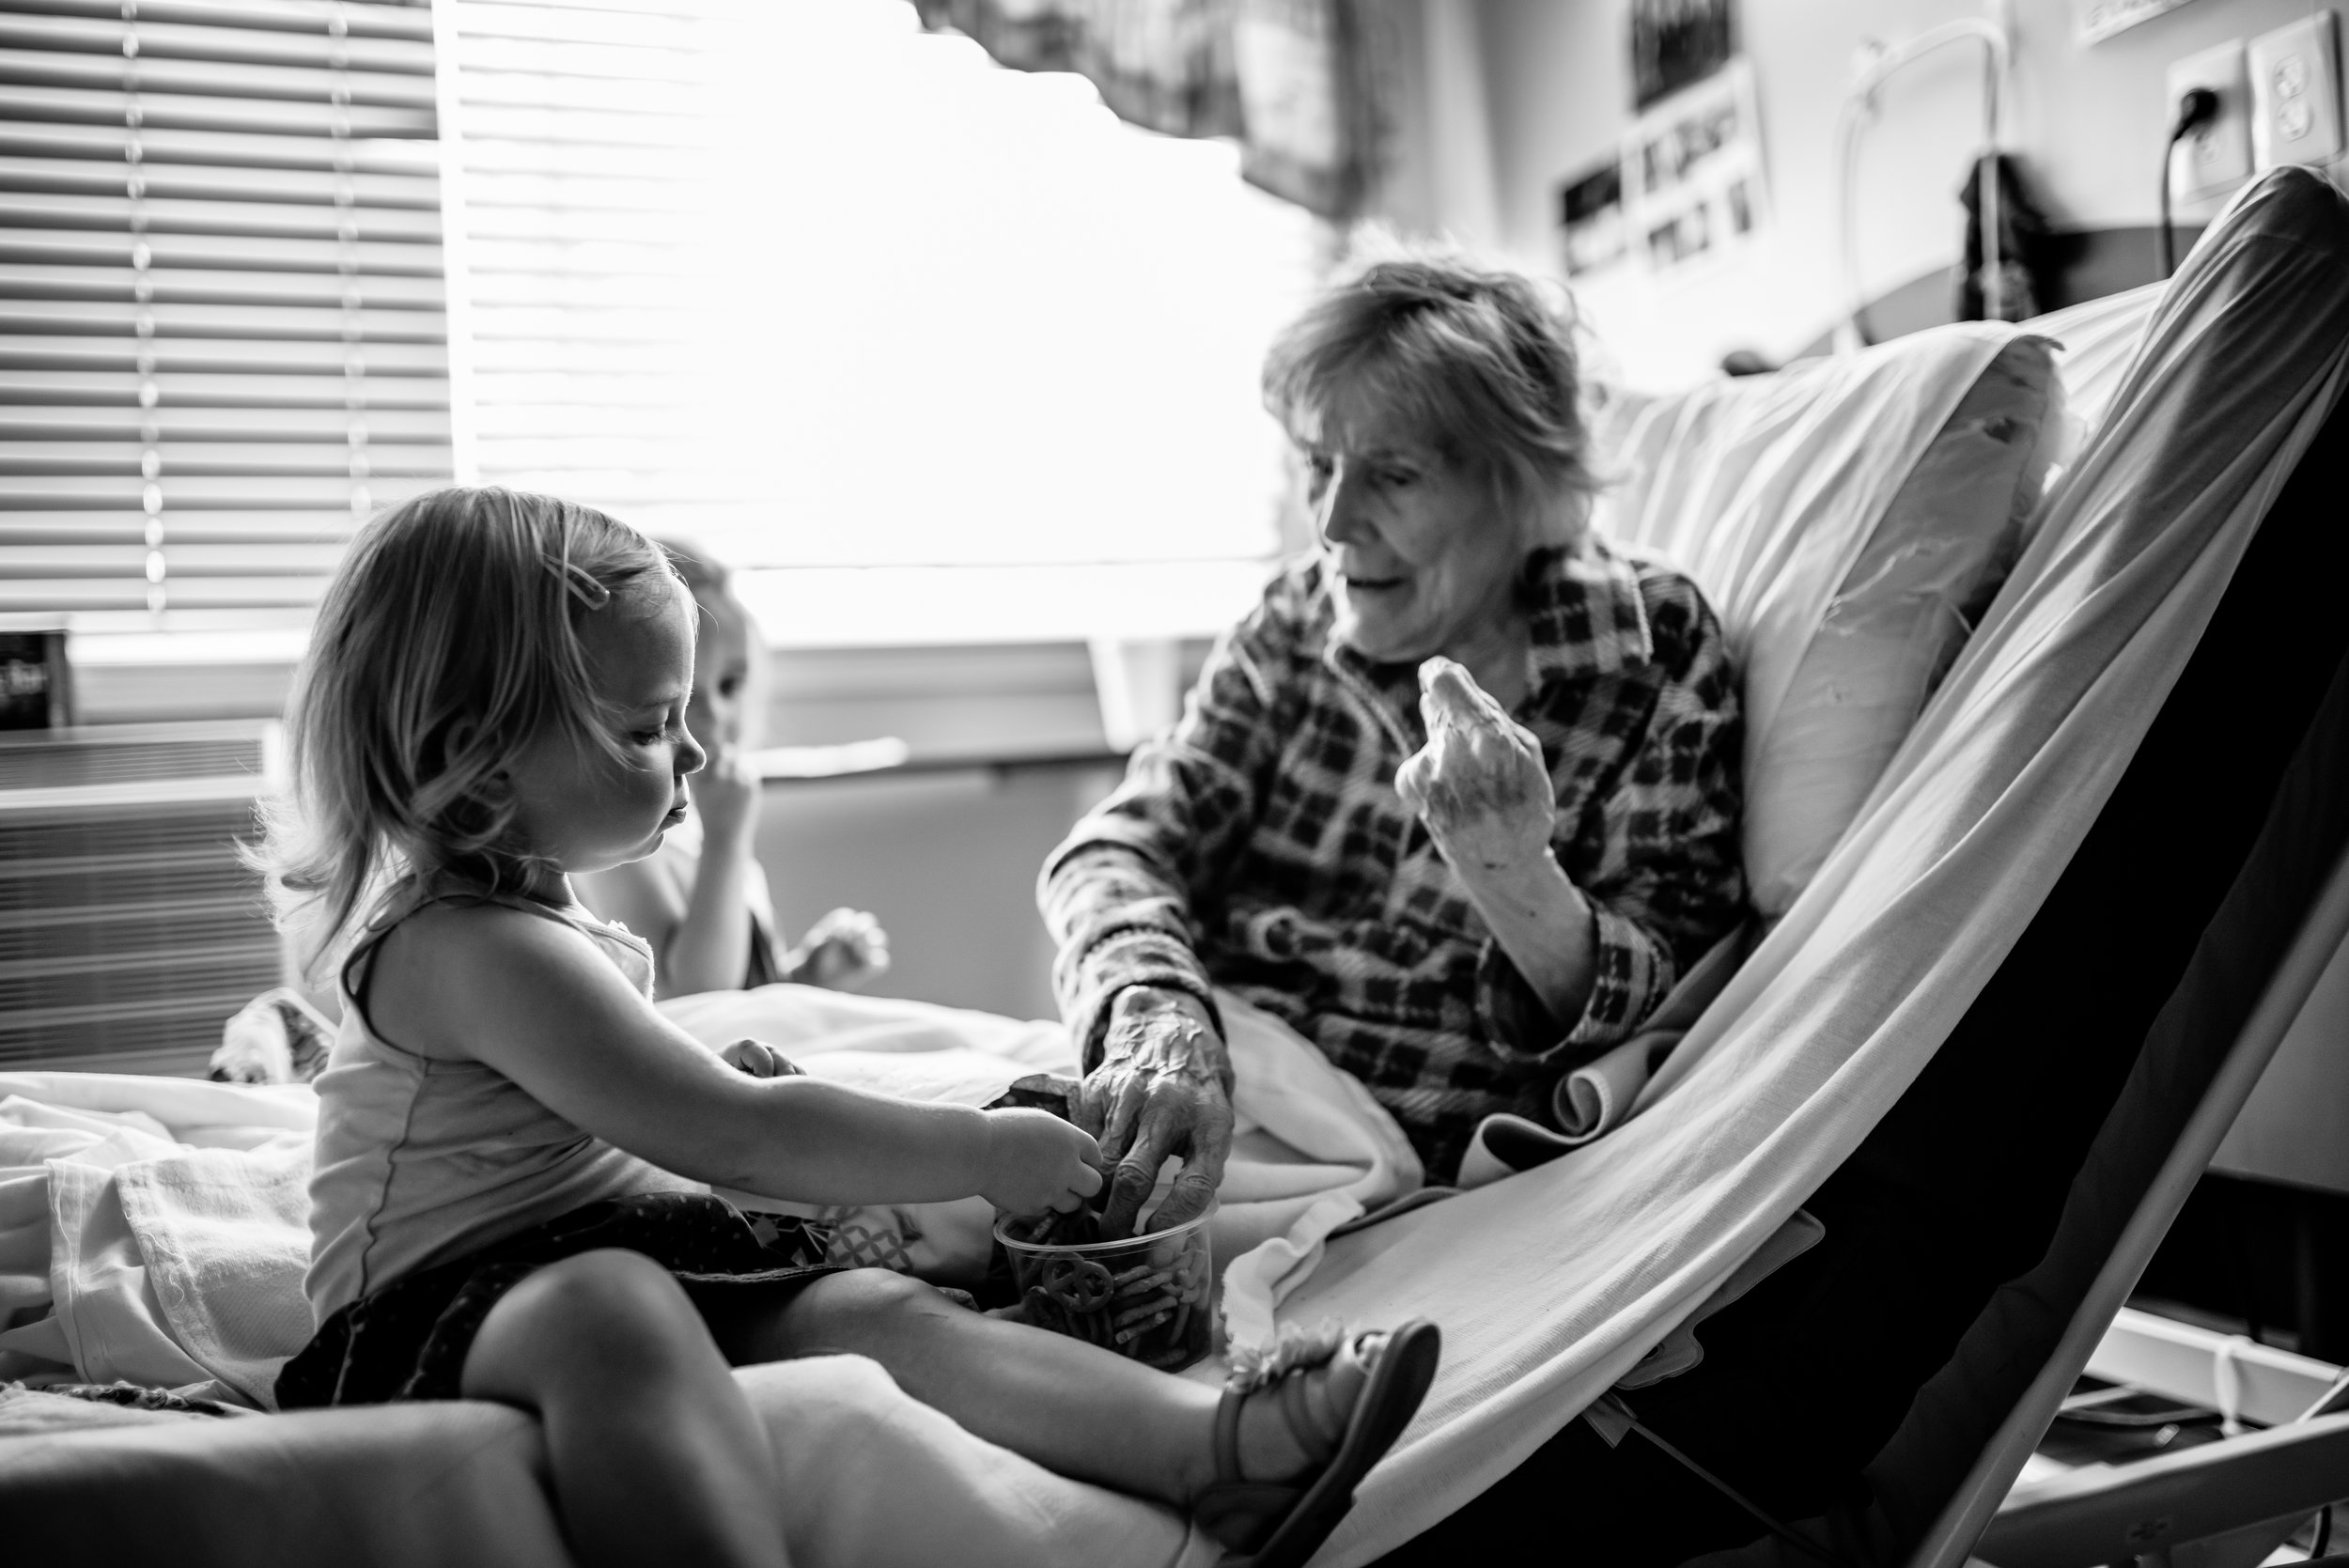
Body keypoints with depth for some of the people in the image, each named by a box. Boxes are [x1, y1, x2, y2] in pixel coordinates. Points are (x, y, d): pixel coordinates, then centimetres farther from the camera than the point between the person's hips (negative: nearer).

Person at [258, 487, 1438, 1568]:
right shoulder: (481, 947, -18)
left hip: (647, 1270, 9)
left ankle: (1217, 1446, -36)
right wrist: (982, 1153, -16)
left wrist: (706, 1079, 15)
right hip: (449, 1315, -8)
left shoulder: (510, 908, 15)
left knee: (889, 1311, -16)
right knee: (612, 1309, -42)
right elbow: (736, 1140, -23)